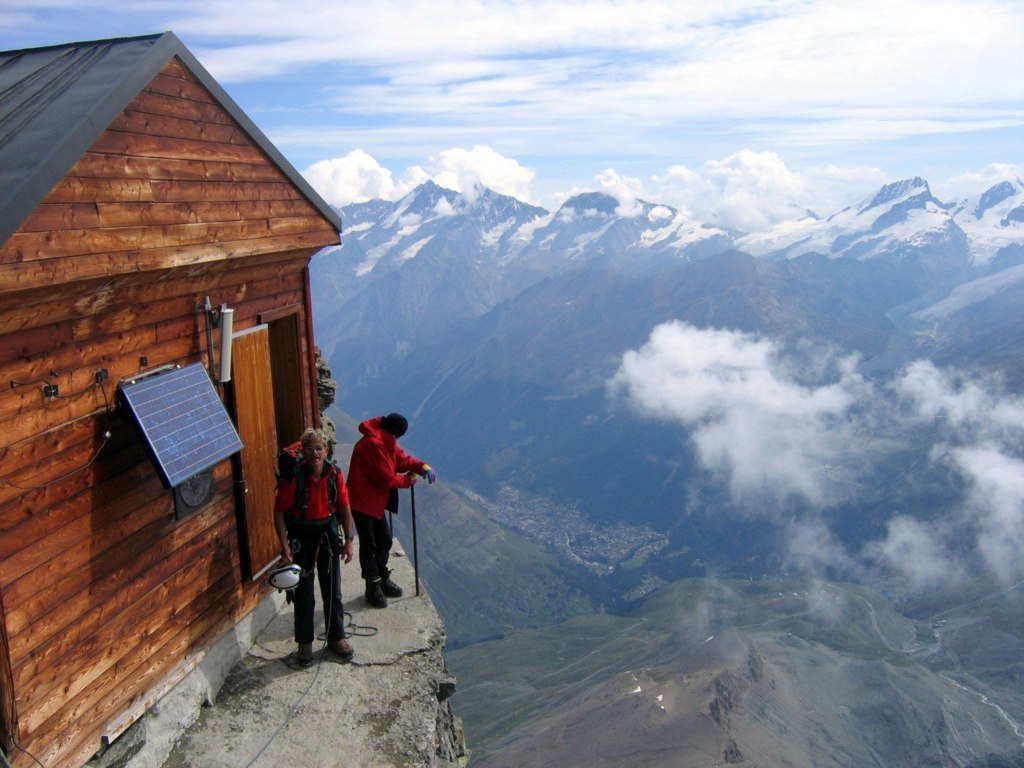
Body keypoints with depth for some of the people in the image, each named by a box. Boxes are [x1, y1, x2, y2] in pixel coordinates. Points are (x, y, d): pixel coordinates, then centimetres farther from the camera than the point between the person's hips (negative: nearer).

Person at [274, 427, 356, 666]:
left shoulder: (335, 475, -8)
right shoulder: (294, 477, -17)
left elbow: (344, 507, 2)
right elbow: (279, 512, -12)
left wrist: (348, 540, 2)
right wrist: (285, 547, -15)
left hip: (328, 534, 3)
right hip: (301, 537, -3)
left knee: (333, 591, 11)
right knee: (304, 594, 6)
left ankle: (336, 638, 28)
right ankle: (304, 643, 22)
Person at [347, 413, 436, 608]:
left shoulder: (386, 440, 5)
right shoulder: (373, 444, -27)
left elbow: (402, 458, 8)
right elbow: (387, 479, -24)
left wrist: (422, 467, -11)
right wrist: (408, 479, -7)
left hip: (375, 500, 10)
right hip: (362, 501, -10)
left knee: (385, 540, 17)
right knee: (369, 545, 2)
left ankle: (383, 580, 32)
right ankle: (373, 587, 15)